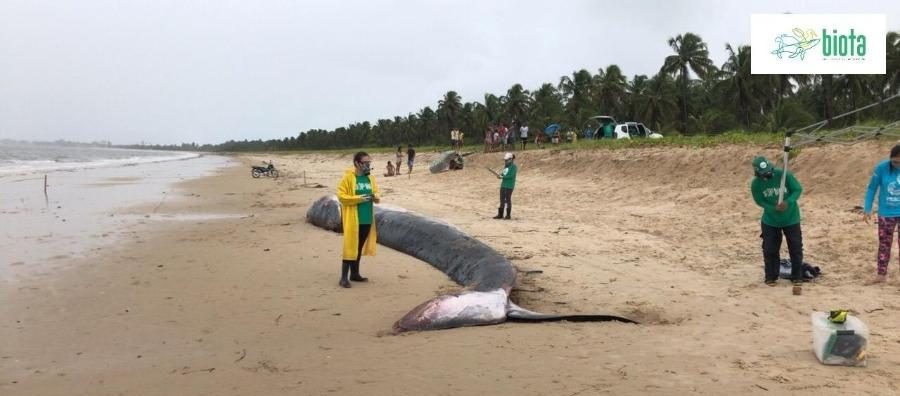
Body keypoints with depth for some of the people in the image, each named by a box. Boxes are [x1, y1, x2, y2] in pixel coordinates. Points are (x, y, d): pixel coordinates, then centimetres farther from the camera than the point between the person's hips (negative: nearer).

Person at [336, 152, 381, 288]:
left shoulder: (370, 178, 9)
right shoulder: (348, 177, -9)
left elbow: (377, 193, 17)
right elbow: (341, 196, -13)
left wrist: (376, 196, -7)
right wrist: (359, 198, -21)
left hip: (367, 219, 6)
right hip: (353, 219, -6)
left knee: (359, 247, 14)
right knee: (350, 247, -5)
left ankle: (355, 274, 24)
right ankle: (344, 277, -1)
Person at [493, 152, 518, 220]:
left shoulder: (513, 166, -9)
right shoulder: (506, 166, 17)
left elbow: (511, 175, -18)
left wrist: (502, 177, -16)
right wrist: (500, 175, -3)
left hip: (509, 186, -8)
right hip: (503, 185, 8)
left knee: (508, 200, -5)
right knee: (502, 200, 9)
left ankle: (508, 215, 2)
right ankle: (500, 214, 13)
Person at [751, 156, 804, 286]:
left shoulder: (784, 175, -21)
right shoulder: (756, 184, -16)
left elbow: (798, 189, -12)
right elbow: (759, 201, -5)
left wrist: (787, 202, -30)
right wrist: (774, 208, -22)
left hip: (791, 218, -1)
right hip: (770, 220, 1)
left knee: (796, 248, 5)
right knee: (770, 249, 3)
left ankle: (797, 276, 18)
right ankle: (771, 277, 17)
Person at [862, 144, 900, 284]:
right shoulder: (881, 168, -13)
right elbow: (872, 188, -3)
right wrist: (867, 209, -4)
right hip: (886, 213, 1)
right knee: (884, 244, 8)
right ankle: (881, 274, 17)